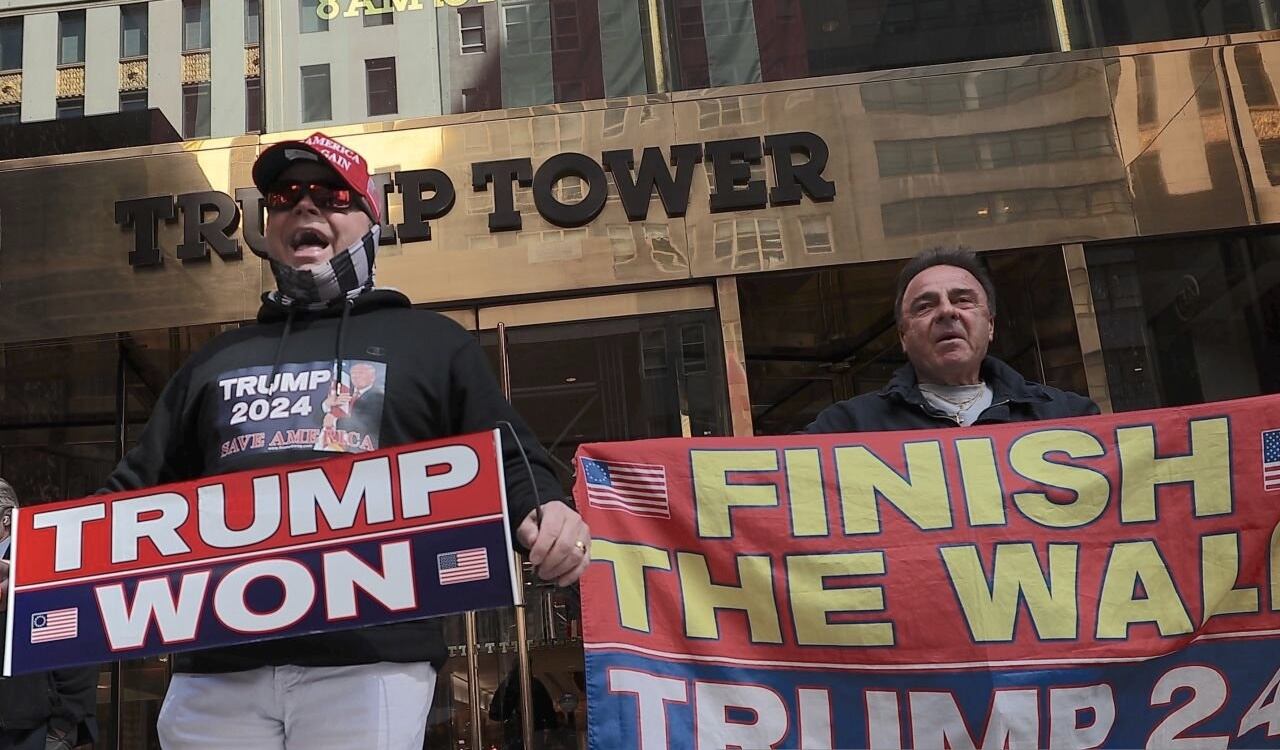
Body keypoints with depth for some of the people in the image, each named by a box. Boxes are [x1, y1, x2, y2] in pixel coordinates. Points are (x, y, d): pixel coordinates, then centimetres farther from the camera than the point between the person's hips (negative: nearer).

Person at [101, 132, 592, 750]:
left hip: (369, 660, -3)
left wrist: (546, 514, -14)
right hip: (215, 666, 4)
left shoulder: (433, 343, 15)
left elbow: (507, 465, 8)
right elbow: (136, 491, 26)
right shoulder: (214, 363, 25)